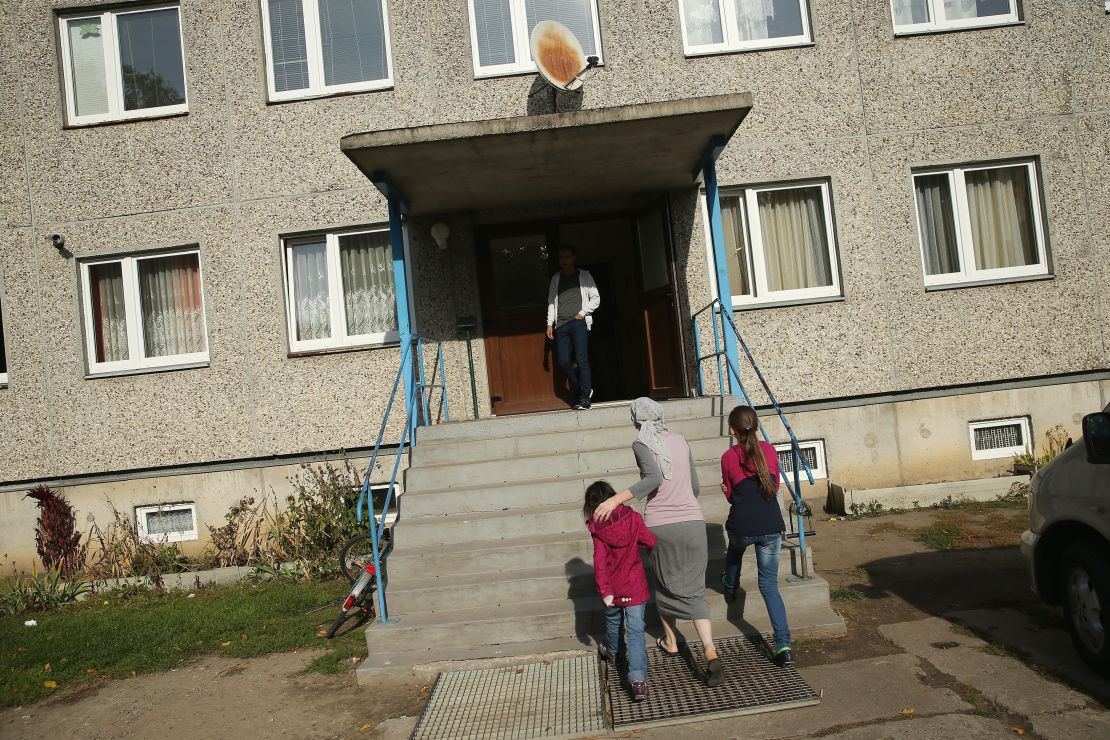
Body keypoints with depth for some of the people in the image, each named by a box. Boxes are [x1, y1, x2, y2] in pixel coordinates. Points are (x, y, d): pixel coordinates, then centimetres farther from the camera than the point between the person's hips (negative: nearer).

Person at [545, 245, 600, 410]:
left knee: (581, 360, -10)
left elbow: (595, 298, 6)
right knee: (563, 361, -4)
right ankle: (584, 390, 15)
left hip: (579, 323, -4)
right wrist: (549, 323, 9)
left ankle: (584, 399, -5)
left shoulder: (584, 276, 8)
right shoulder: (555, 279, 17)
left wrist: (582, 313, -6)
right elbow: (551, 303, 17)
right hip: (561, 325, 4)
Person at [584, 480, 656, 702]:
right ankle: (638, 679, -11)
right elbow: (650, 542, -7)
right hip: (635, 587, -1)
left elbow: (600, 562, -17)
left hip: (613, 588, 1)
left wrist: (604, 591, -16)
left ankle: (613, 650, 53)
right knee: (636, 631, 0)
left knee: (613, 621, 26)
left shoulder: (597, 529, -13)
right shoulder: (633, 517, -11)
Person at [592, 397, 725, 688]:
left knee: (665, 584, 21)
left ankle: (670, 642, 39)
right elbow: (694, 486, 15)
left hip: (660, 525, -3)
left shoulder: (641, 445, -7)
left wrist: (616, 499, -29)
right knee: (694, 591, 7)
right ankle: (711, 655, -9)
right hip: (693, 522, 3)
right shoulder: (681, 441, 8)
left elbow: (654, 478, -26)